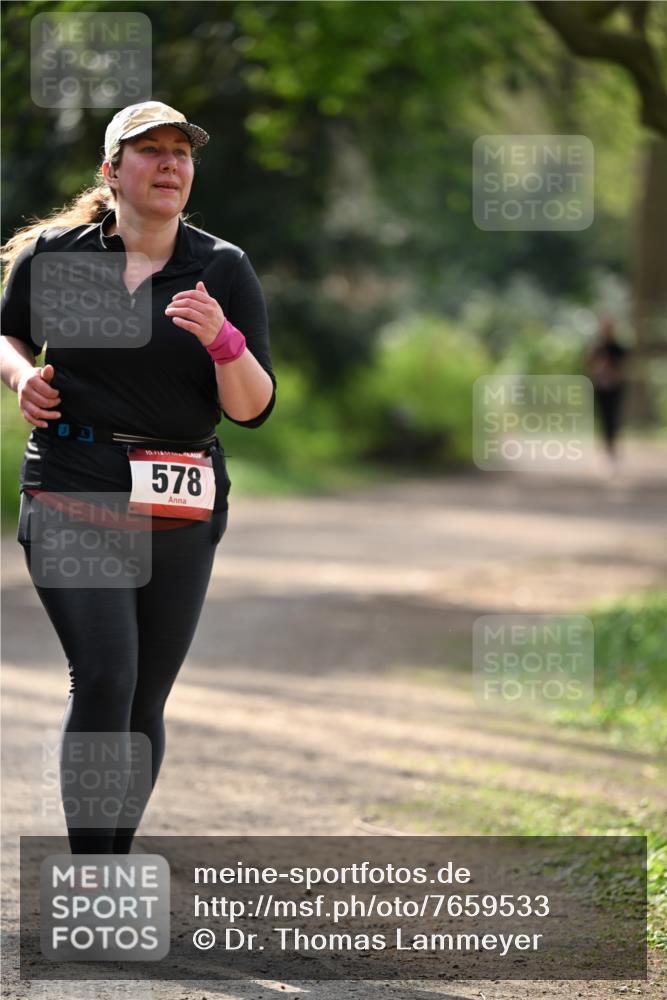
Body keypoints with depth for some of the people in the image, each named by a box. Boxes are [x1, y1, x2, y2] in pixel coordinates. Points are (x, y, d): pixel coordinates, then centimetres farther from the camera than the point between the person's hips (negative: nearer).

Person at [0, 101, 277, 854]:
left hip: (181, 511, 2)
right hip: (70, 497, -2)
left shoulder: (223, 270, 4)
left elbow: (253, 409, 1)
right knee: (105, 675, -17)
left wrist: (222, 340, -18)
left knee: (145, 699, 4)